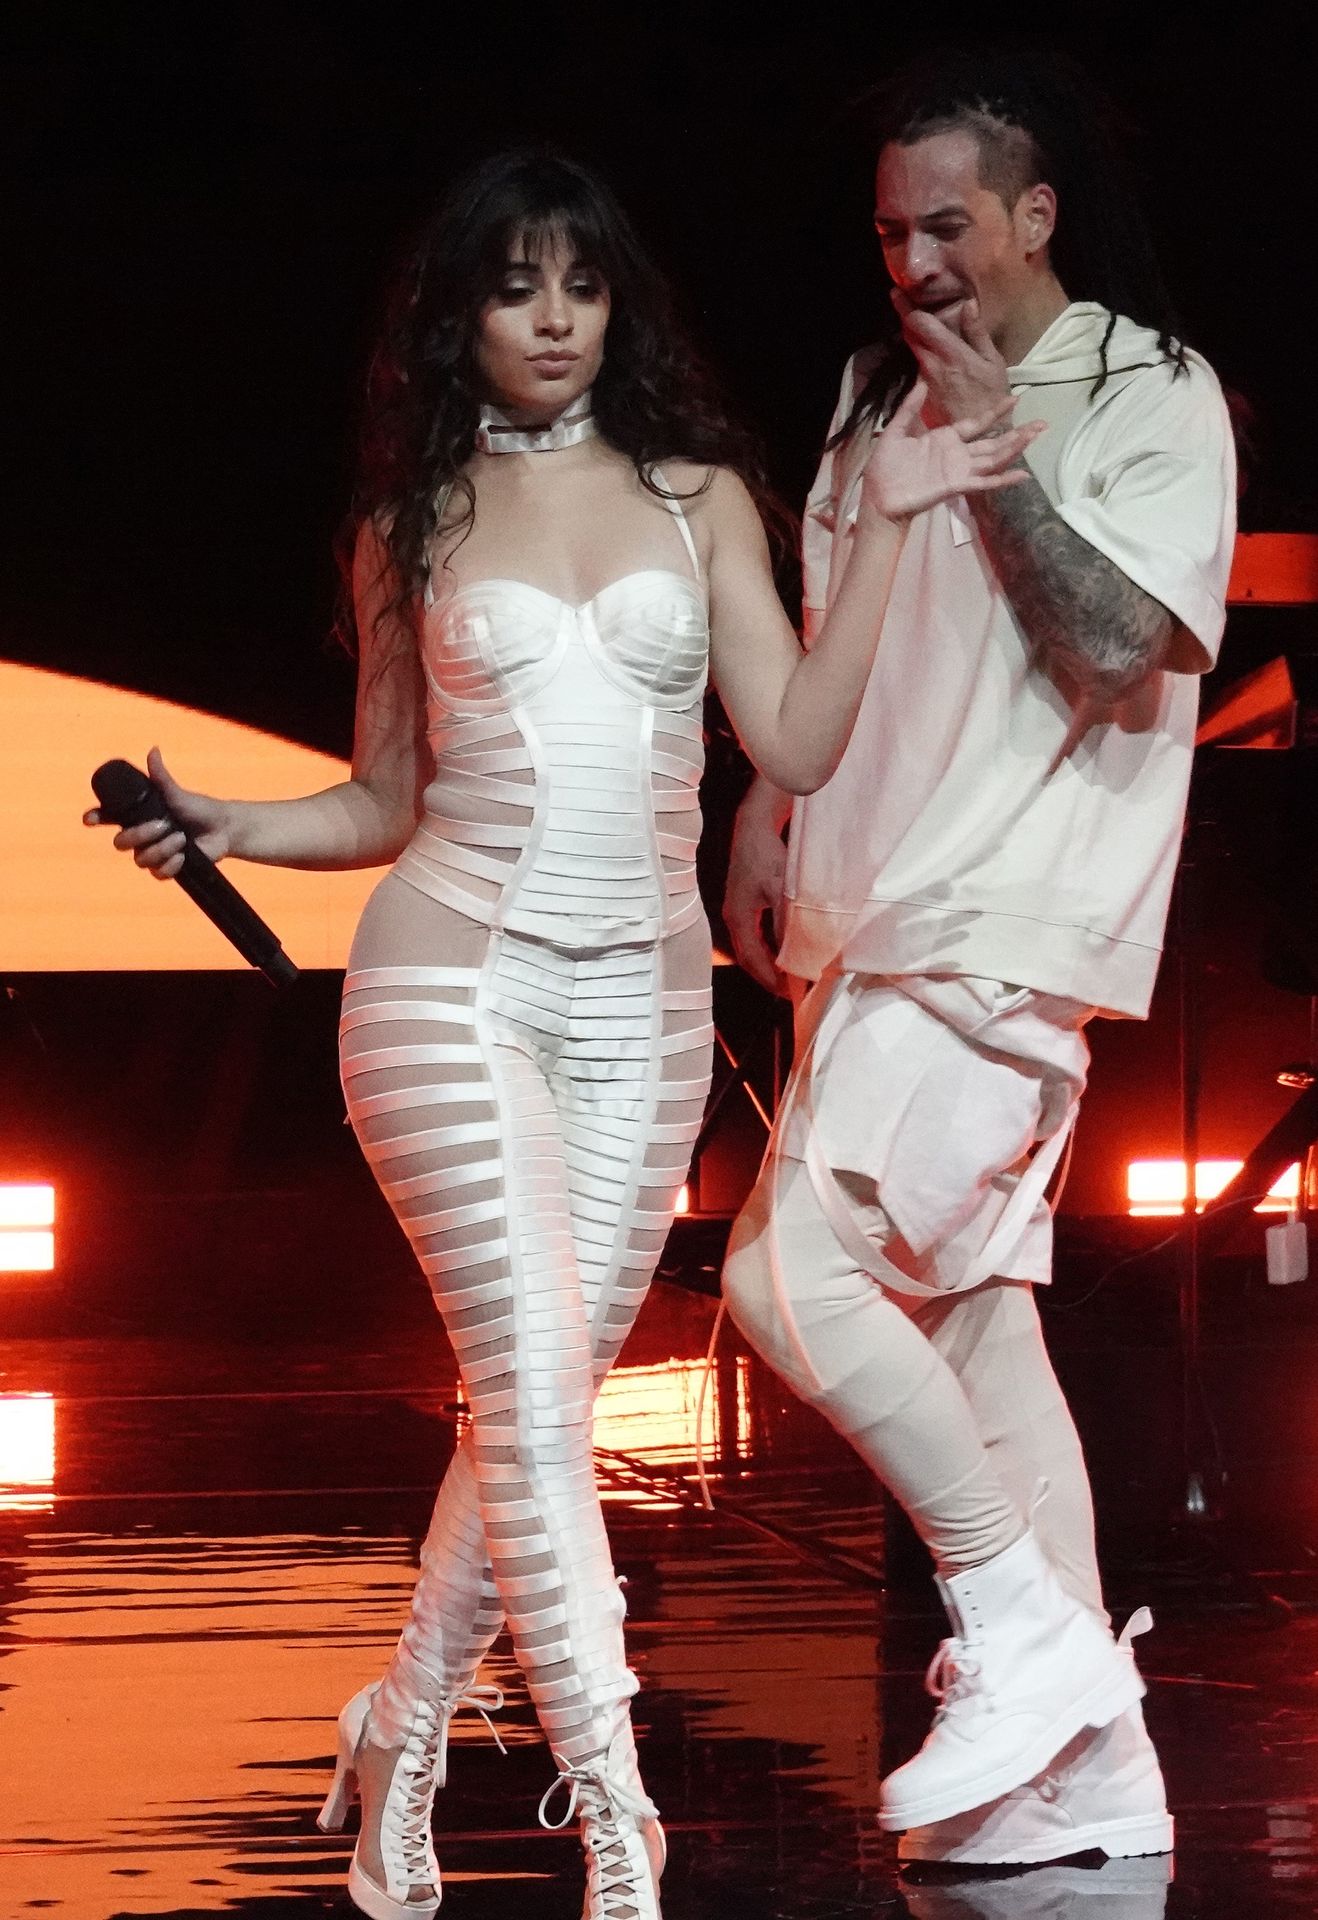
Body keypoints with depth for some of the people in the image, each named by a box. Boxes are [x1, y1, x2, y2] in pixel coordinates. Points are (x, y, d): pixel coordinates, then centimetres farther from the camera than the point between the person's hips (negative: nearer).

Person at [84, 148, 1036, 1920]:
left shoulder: (698, 493, 9)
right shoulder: (415, 521, 8)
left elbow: (797, 746, 0)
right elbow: (386, 803, 13)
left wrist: (884, 525, -4)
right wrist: (223, 826, -3)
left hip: (643, 995, 2)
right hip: (455, 976, -2)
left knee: (544, 1400, 3)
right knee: (533, 1387, -12)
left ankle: (404, 1735, 22)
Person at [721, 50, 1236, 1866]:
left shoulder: (1153, 400, -7)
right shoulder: (883, 389, 15)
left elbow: (1120, 647, -19)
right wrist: (766, 804, 18)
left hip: (1007, 931, -8)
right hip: (884, 927, 8)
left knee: (790, 1273, -20)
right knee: (971, 1320, 6)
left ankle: (1027, 1630, -10)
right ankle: (1089, 1776, 10)